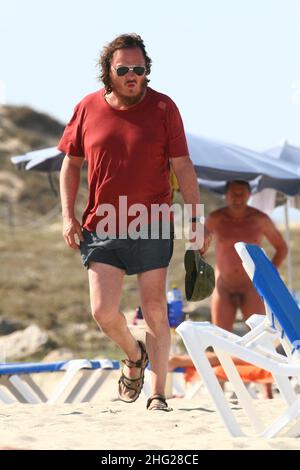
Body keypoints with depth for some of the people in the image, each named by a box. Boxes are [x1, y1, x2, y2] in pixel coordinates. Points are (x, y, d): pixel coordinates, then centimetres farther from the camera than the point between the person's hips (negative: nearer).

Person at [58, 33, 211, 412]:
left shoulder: (163, 108, -3)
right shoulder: (87, 109, 2)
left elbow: (182, 166, -1)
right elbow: (71, 163, 12)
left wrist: (196, 218, -6)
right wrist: (68, 215, 3)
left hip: (153, 227, -1)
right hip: (101, 229, 1)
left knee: (155, 310, 1)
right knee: (103, 311, -5)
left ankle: (157, 394, 9)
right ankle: (134, 356, 26)